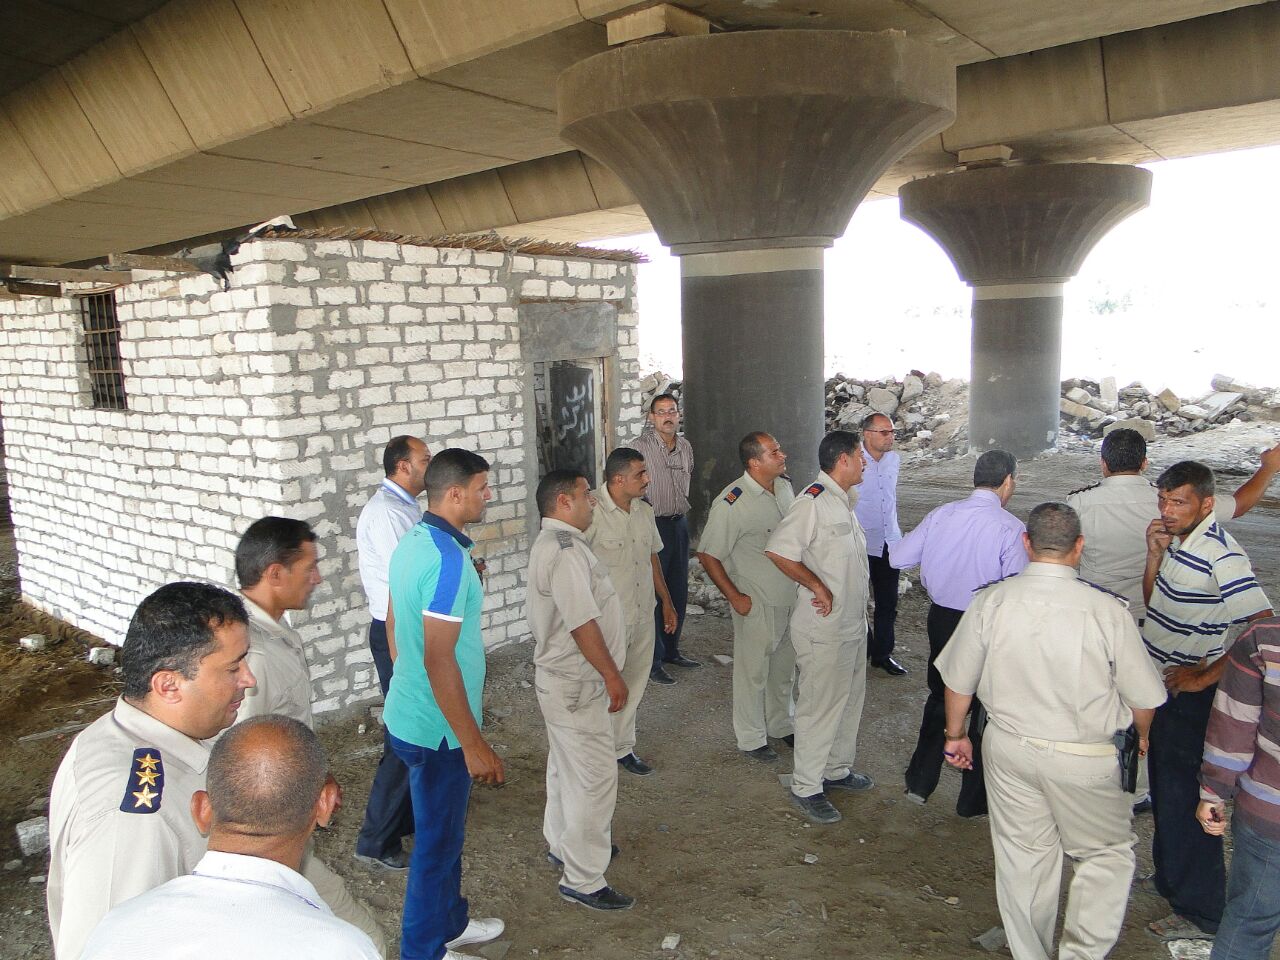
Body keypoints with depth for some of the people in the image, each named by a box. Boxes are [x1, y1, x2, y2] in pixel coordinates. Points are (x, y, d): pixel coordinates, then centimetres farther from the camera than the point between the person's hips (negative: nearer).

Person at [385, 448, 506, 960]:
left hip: (408, 712, 10)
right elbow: (439, 661, -29)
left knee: (443, 829, 25)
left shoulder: (411, 542, 4)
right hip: (438, 727, -10)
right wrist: (474, 745, -23)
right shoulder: (448, 558, -27)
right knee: (437, 841, 9)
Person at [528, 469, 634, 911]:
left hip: (562, 677, 11)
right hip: (578, 683, -11)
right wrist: (613, 676, -19)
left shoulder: (551, 542, 10)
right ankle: (583, 881, 9)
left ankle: (562, 845, 40)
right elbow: (583, 624, -27)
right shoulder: (566, 551, -25)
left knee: (566, 767, 23)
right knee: (594, 778, -2)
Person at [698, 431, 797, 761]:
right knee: (754, 671, 9)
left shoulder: (785, 486, 0)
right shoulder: (731, 503, -22)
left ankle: (781, 725, 42)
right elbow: (708, 555, -17)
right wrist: (734, 597, -16)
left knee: (784, 667, 22)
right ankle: (751, 739, 26)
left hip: (791, 596, 7)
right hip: (757, 602, -7)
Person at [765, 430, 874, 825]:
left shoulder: (843, 500, 11)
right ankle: (806, 787, 16)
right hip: (824, 628, -10)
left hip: (853, 623, 10)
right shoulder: (813, 502, -21)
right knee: (821, 706, 1)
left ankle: (836, 769, 38)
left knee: (849, 700, 21)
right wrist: (818, 586, -23)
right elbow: (777, 550, -28)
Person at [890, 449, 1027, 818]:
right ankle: (973, 800, 28)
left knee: (940, 698, 23)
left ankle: (919, 782, 32)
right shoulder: (1011, 528, -18)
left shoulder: (940, 515, -5)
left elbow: (897, 557, 0)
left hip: (941, 618, 4)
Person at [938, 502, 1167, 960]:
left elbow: (958, 681, -2)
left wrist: (956, 734, 16)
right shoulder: (1107, 610, -18)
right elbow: (1143, 697, -6)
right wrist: (1141, 733, 17)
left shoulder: (990, 601, -12)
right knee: (1109, 853, 21)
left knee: (1021, 855, 18)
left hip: (1009, 748, 3)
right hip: (1084, 759, -2)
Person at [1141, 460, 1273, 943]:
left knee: (1184, 799, 2)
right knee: (1164, 790, 22)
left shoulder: (1219, 554, -23)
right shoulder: (1180, 539, 3)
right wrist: (1154, 555, -4)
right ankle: (1169, 879, 40)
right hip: (1161, 686, 9)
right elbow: (1152, 603, 11)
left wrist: (1206, 676, -22)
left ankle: (1199, 909, 18)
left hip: (1190, 694, -9)